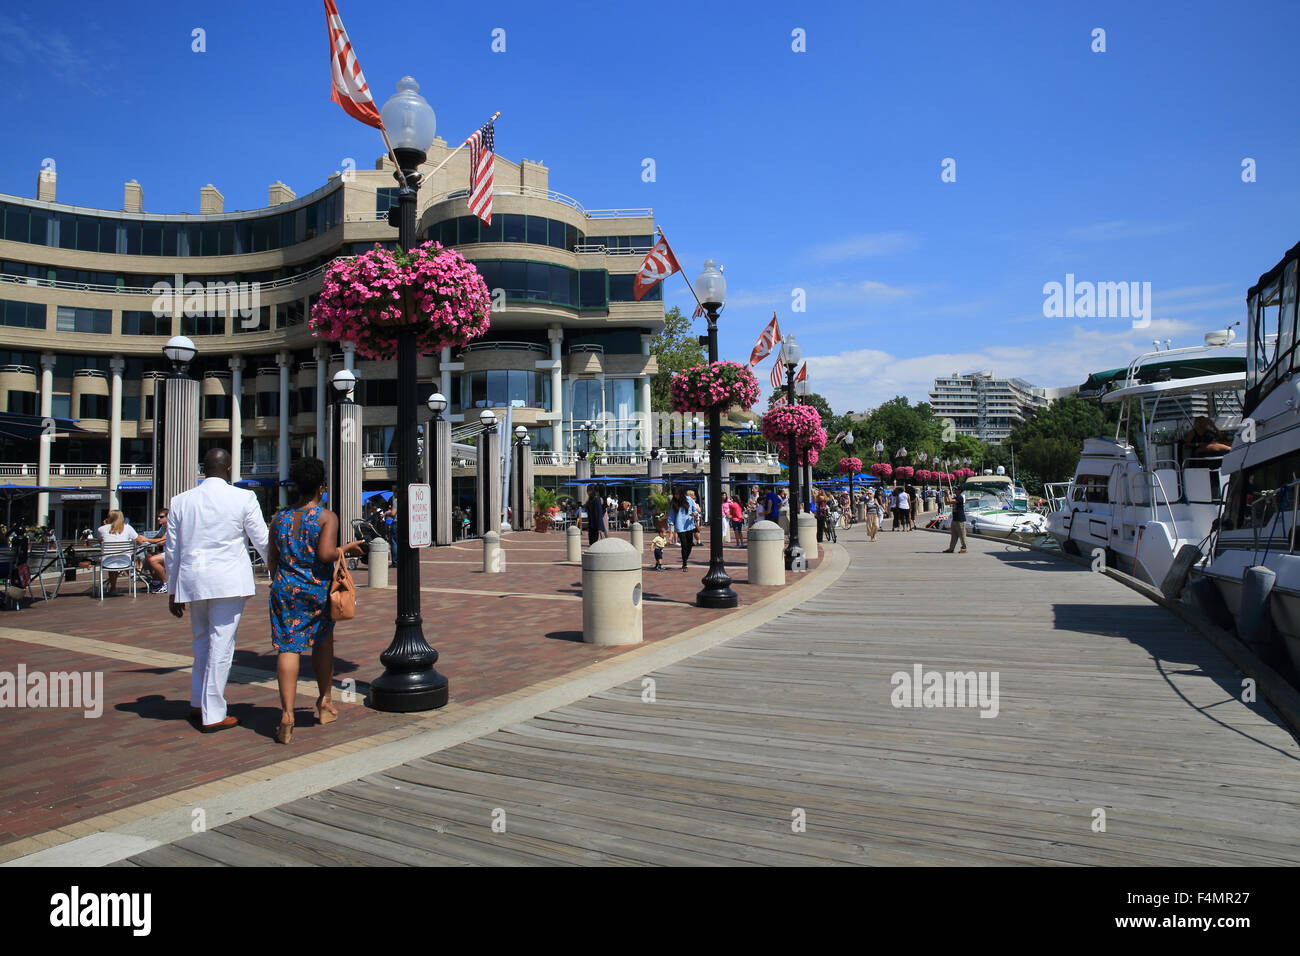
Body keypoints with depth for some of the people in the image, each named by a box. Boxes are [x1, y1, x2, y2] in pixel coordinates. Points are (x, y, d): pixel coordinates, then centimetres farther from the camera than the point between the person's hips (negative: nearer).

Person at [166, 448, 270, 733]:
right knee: (221, 645, 1)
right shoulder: (243, 498, -5)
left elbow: (172, 551, 11)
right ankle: (213, 715, 6)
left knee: (202, 642, 21)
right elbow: (262, 542, 0)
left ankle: (198, 702, 31)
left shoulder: (180, 501, 7)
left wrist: (173, 592, 19)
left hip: (192, 582, 4)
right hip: (229, 582, -4)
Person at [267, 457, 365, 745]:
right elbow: (325, 554, -20)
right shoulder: (327, 517, -7)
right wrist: (345, 549, -2)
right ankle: (324, 703, 29)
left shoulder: (280, 518, 7)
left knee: (287, 648, -1)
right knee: (323, 642, 17)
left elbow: (271, 559, 10)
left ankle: (287, 714, -10)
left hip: (285, 589, 2)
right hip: (318, 590, -2)